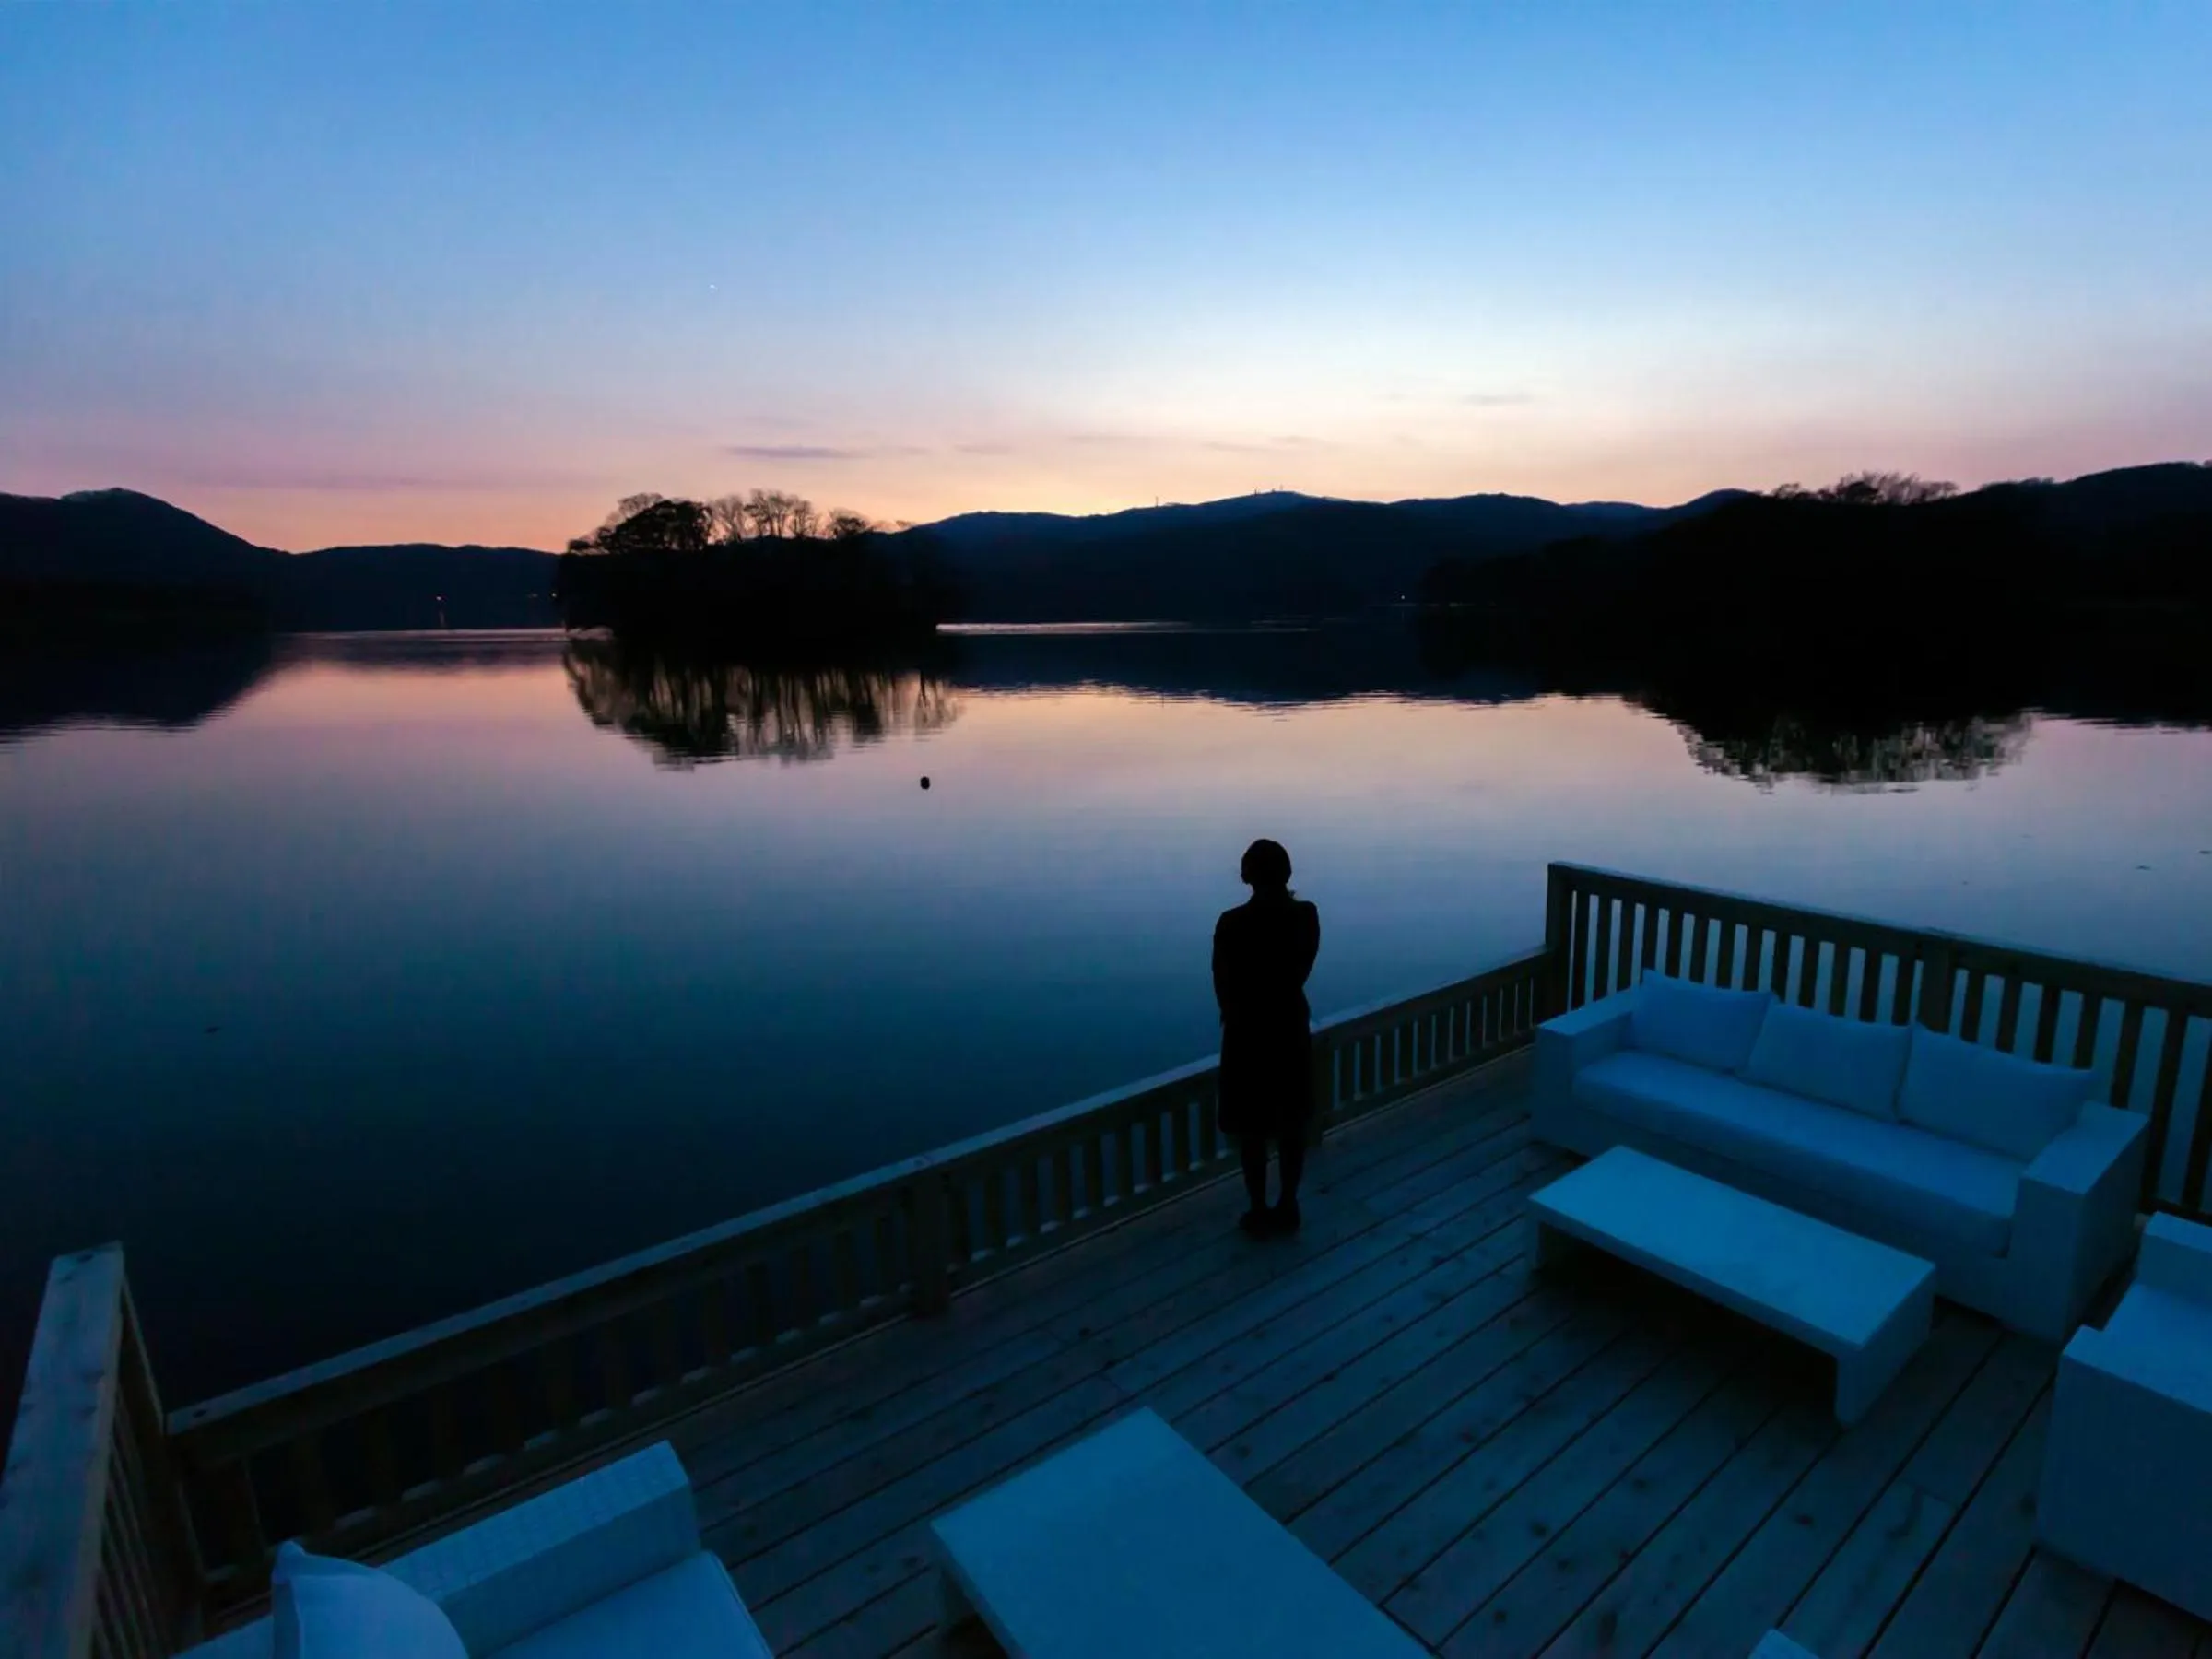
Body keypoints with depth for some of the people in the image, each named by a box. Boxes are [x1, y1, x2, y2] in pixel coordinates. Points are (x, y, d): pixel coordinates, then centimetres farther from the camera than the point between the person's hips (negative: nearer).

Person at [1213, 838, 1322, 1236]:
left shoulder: (1232, 923, -18)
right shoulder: (1306, 916, -8)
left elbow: (1222, 983, -8)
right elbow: (1301, 972, 3)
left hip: (1247, 1031, -3)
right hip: (1291, 1027, 4)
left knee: (1253, 1128, 9)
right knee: (1291, 1124, 16)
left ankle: (1259, 1212, 19)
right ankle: (1288, 1206, 26)